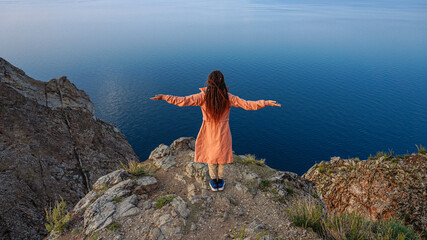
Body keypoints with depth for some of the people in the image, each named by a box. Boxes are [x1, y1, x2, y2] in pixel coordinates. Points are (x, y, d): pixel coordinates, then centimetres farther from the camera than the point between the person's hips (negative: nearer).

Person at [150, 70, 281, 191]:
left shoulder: (203, 97, -20)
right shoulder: (228, 98, -17)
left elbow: (182, 101, -24)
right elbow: (247, 105, -15)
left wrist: (163, 97, -15)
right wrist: (267, 103, -7)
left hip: (209, 134, 0)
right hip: (223, 134, 1)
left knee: (210, 156, 21)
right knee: (221, 156, 21)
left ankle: (214, 182, 37)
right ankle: (220, 182, 38)